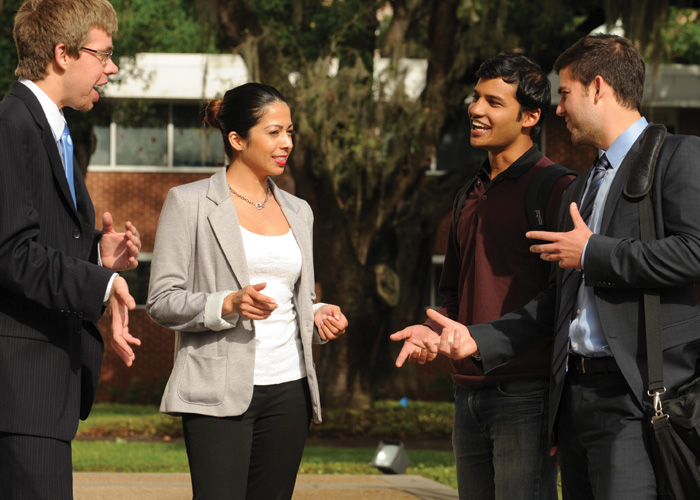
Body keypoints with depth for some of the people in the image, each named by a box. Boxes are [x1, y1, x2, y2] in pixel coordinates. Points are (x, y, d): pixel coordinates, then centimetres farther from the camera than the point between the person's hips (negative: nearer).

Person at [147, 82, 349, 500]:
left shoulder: (297, 211, 17)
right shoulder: (190, 203, 0)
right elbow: (162, 301, -5)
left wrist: (318, 315, 2)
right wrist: (228, 305, -20)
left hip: (289, 389, 6)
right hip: (221, 391, -6)